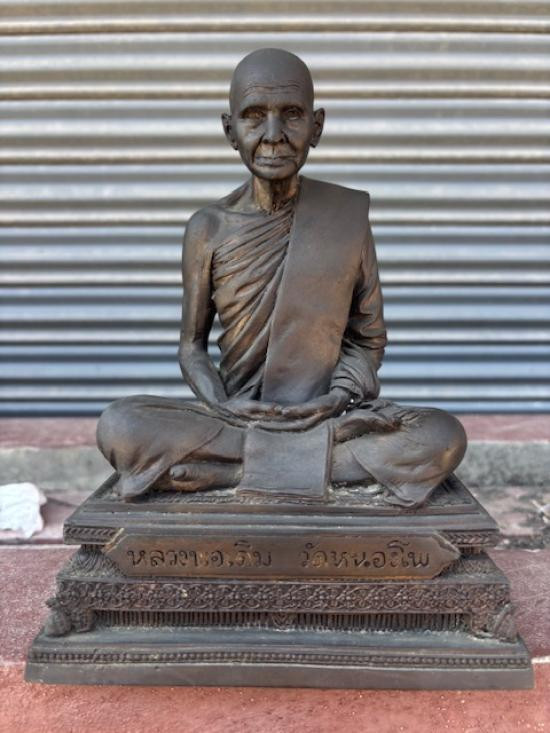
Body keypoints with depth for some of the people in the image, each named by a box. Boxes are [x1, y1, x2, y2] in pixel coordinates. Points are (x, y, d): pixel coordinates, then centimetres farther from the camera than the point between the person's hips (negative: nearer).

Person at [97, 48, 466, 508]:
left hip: (328, 414, 1)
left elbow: (369, 337, 6)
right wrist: (223, 407, -14)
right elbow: (192, 347, 5)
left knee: (444, 438, -27)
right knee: (118, 427, -26)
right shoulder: (209, 229, -1)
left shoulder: (348, 214, -1)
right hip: (237, 415, 0)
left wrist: (338, 397, -12)